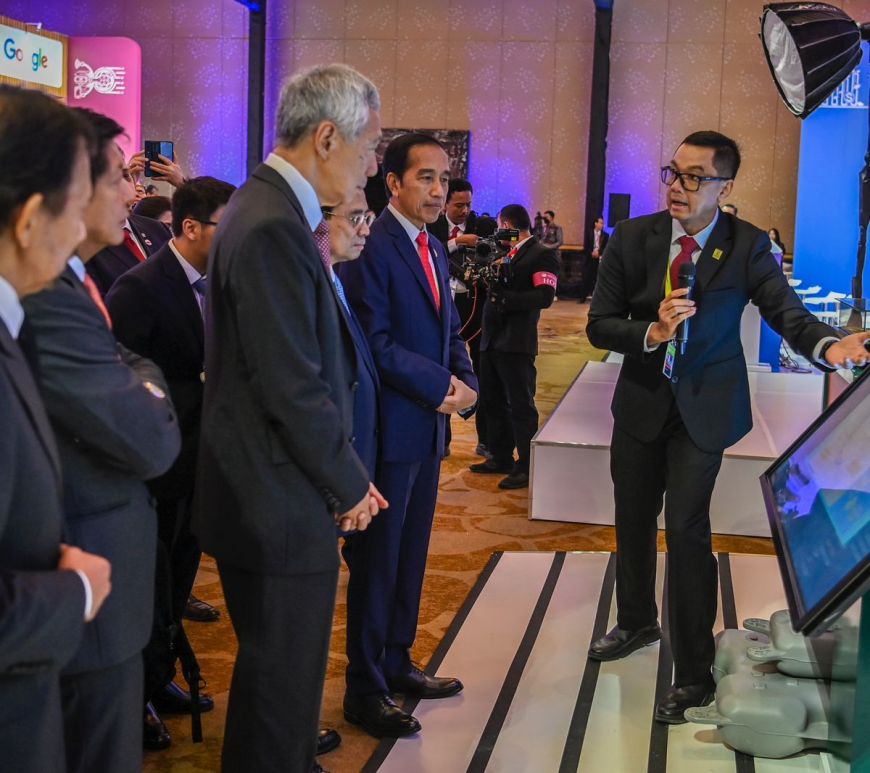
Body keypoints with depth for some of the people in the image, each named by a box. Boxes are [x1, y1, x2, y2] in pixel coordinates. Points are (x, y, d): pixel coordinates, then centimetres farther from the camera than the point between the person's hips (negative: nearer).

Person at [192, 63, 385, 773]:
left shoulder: (272, 212, 10)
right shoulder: (273, 228, -21)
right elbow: (292, 388, -22)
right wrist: (349, 483, -12)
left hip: (273, 496, 10)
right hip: (280, 502, -10)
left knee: (285, 673, 23)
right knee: (282, 681, 6)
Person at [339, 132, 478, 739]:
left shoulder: (433, 249, 14)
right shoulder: (371, 247, -14)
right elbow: (375, 344, -21)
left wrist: (467, 383, -1)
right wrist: (440, 386, -15)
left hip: (429, 426, 8)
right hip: (389, 429, -8)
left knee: (411, 555, 17)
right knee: (377, 559, 2)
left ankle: (396, 663, 32)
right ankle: (364, 689, 14)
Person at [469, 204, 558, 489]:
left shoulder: (542, 255, -7)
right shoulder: (504, 253, 18)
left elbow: (544, 296, -18)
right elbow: (497, 290, 16)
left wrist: (504, 299, -18)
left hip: (516, 343, -9)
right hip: (491, 338, 9)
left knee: (520, 406, -3)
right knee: (492, 402, 15)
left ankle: (526, 467, 6)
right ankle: (501, 458, 28)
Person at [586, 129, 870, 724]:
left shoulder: (748, 246, -12)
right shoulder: (633, 238, -8)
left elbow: (787, 311, -21)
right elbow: (599, 325, -7)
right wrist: (652, 332, -27)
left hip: (705, 407, -3)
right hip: (642, 401, 3)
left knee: (687, 528, -10)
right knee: (634, 518, 18)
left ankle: (694, 673, 4)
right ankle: (637, 622, 44)